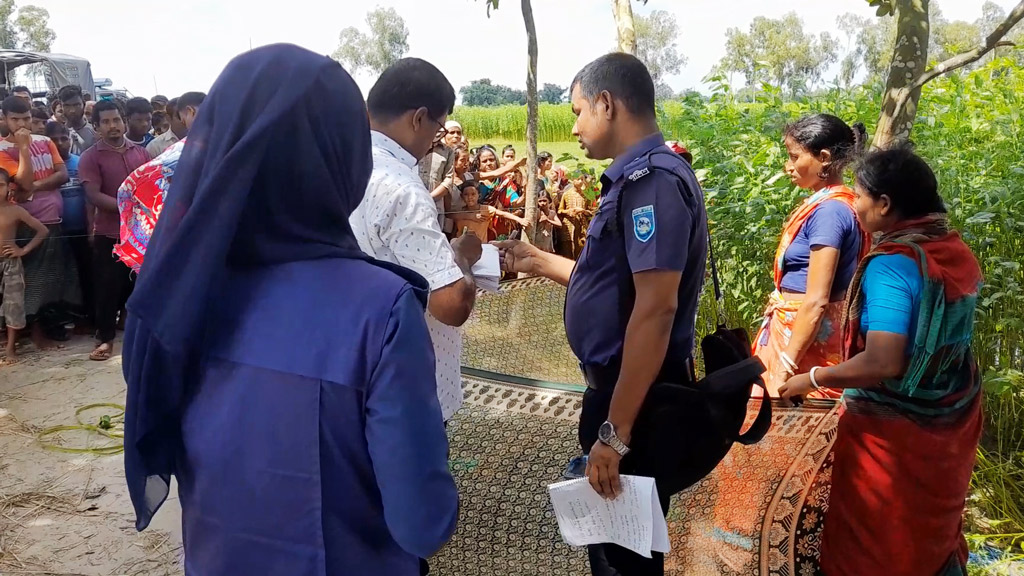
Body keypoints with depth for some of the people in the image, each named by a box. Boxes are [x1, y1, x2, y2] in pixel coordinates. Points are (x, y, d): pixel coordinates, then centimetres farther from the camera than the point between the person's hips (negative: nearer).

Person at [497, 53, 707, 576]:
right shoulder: (637, 178, 11)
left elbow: (656, 307, -29)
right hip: (619, 382, 10)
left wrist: (615, 432, -28)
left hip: (636, 395, -10)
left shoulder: (652, 181, -22)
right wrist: (539, 261, 20)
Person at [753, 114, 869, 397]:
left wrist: (788, 363, -19)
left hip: (807, 335, -9)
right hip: (795, 328, 9)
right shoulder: (827, 203, 10)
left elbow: (816, 300, -22)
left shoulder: (828, 210, -18)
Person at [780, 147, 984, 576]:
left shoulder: (891, 263, -24)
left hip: (893, 431, -7)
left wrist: (811, 379, -18)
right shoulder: (958, 252, 0)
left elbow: (882, 364, -31)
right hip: (950, 421, 8)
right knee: (933, 529, 24)